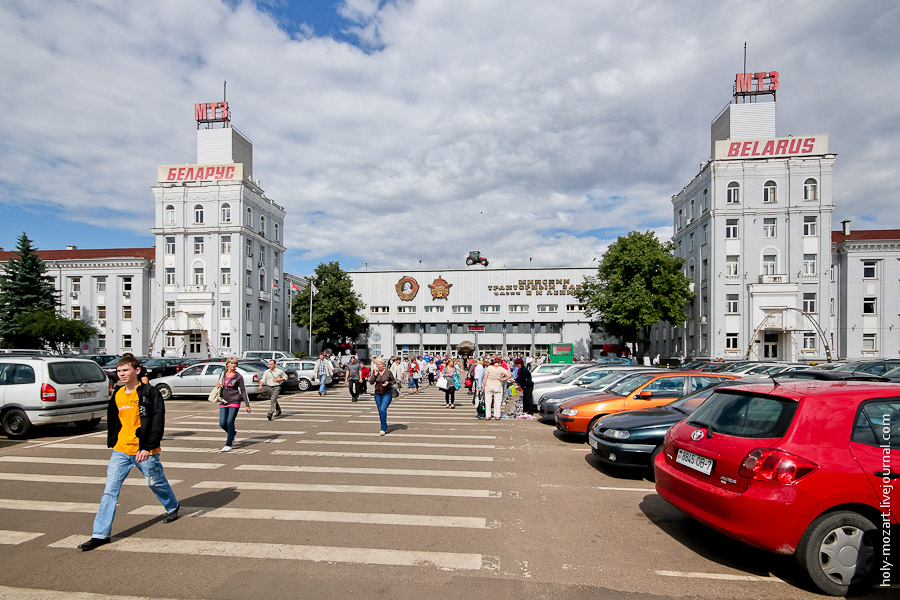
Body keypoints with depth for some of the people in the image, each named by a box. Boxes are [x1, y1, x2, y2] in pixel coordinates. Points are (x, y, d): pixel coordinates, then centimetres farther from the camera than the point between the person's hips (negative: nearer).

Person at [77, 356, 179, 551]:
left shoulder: (149, 392, -11)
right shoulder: (117, 396, 8)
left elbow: (157, 422, -15)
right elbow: (112, 422, 21)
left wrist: (148, 447, -19)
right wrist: (112, 443, 14)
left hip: (144, 452, -5)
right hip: (121, 451, 5)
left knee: (156, 483, 13)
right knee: (109, 491, 0)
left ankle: (172, 507, 39)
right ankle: (100, 534, 7)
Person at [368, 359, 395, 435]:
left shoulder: (388, 372, -7)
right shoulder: (375, 372, 2)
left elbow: (394, 381, 1)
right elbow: (371, 382, -5)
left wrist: (388, 383, -17)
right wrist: (375, 374, -14)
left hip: (387, 394, -4)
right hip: (377, 394, 4)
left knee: (383, 410, -18)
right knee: (380, 412, 11)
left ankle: (383, 429, -10)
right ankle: (385, 427, 26)